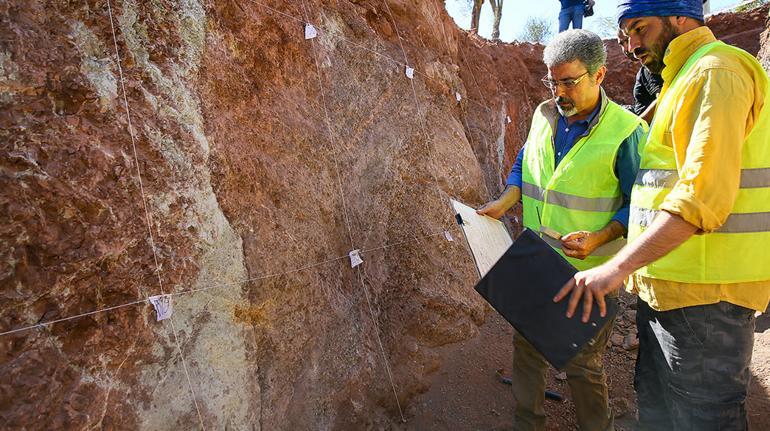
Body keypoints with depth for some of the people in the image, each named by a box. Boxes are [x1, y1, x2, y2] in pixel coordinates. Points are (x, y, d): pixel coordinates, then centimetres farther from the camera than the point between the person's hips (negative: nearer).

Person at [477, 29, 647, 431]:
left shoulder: (626, 131, -14)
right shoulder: (544, 115, 3)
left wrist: (598, 239, -24)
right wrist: (504, 202, -1)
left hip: (587, 270, -5)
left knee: (582, 363, 7)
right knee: (526, 344, 16)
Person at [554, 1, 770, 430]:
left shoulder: (717, 71, -12)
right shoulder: (685, 80, 20)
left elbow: (703, 196, -25)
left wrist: (619, 266, -29)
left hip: (703, 292, -10)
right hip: (666, 285, 10)